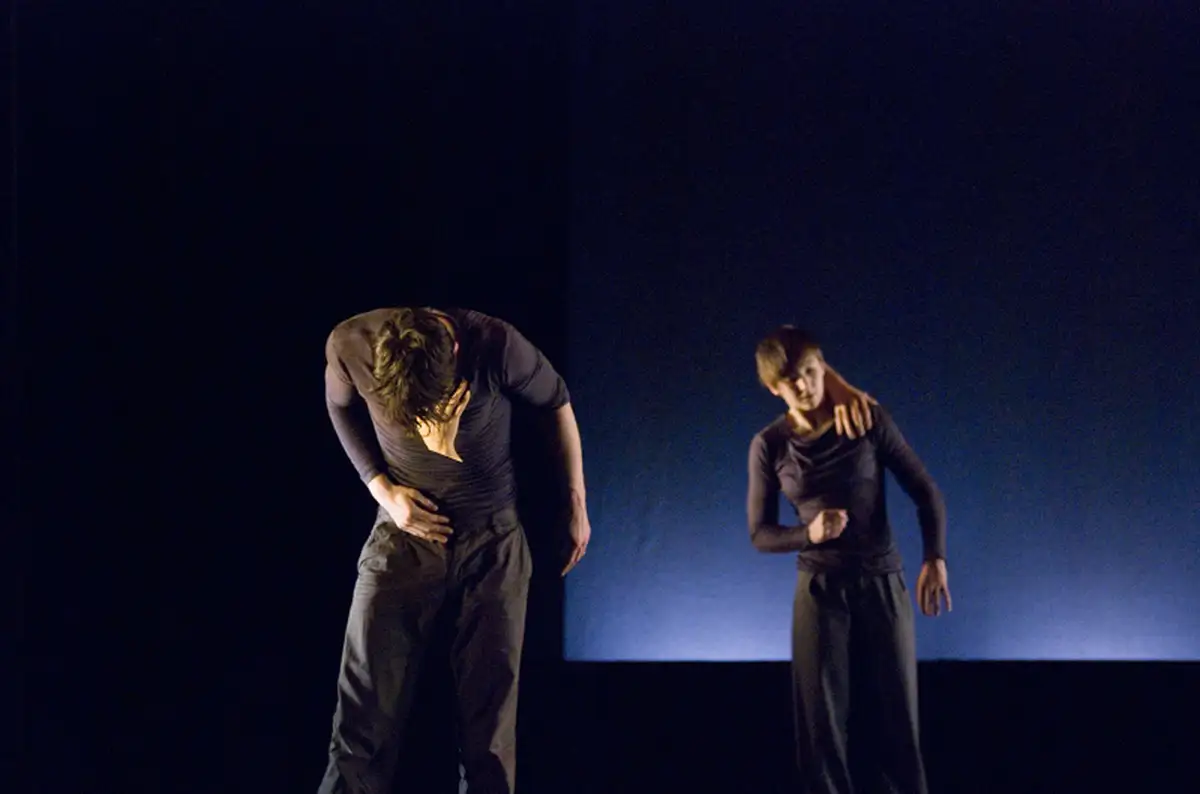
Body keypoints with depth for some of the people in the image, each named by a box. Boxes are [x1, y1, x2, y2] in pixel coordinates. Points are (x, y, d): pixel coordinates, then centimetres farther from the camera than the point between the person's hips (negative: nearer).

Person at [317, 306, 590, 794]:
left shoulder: (496, 346, -23)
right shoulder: (350, 346, -19)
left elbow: (557, 404, -2)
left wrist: (575, 504, 2)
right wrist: (382, 489, -7)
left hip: (493, 542, -1)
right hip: (403, 537, 1)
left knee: (490, 714, 0)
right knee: (364, 716, -6)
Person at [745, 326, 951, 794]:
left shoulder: (869, 422, -4)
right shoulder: (770, 446, -3)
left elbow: (924, 492, -2)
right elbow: (760, 534, 2)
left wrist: (935, 559, -17)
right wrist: (809, 534, -19)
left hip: (883, 585, 0)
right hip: (820, 591, 0)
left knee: (894, 721, 3)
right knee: (823, 727, 2)